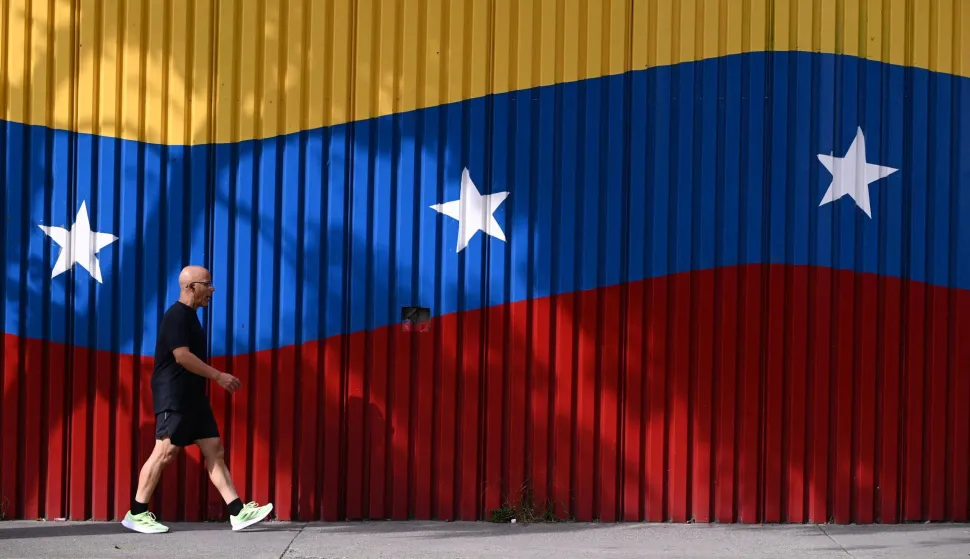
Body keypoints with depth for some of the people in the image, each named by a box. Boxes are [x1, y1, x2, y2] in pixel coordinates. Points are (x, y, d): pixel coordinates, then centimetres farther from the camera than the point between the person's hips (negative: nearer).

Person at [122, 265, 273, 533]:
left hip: (193, 397, 10)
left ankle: (238, 512, 1)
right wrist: (218, 376, -19)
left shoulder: (189, 316, 17)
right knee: (165, 452, -7)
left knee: (214, 450, 4)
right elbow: (182, 356, -22)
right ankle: (136, 514, 2)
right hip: (174, 398, -10)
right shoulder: (177, 315, -14)